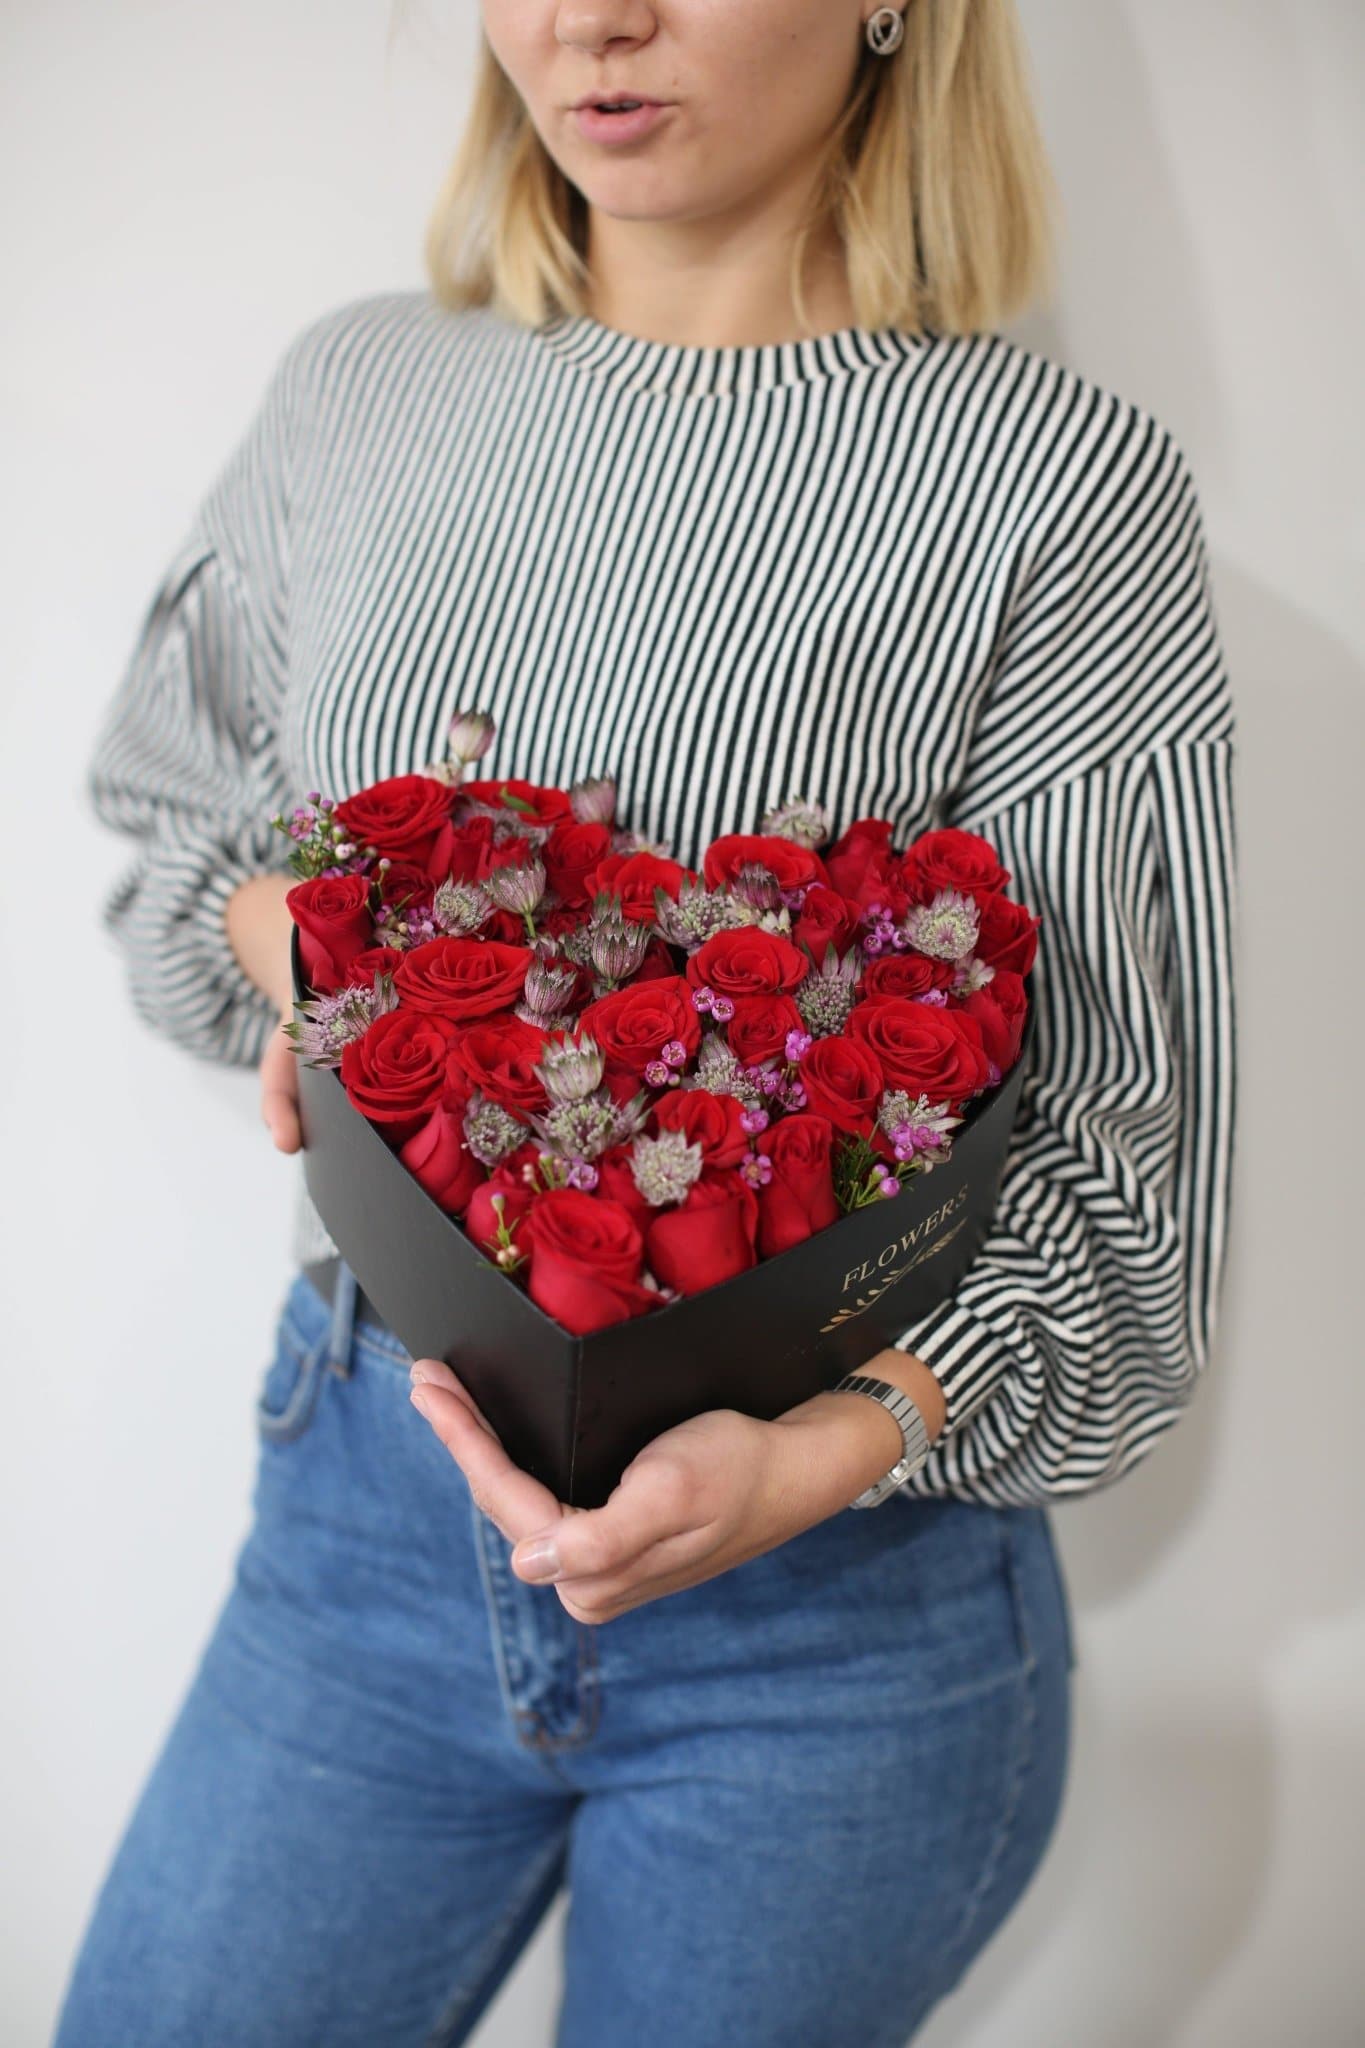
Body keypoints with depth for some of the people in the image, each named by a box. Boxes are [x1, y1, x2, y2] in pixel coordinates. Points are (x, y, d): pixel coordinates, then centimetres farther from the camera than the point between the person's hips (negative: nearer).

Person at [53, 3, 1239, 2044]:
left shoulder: (1061, 480, -11)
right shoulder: (360, 385, 4)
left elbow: (1115, 1140, -10)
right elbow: (168, 816, 16)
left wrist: (832, 1449, -26)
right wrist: (285, 939, -7)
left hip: (840, 1604, -3)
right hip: (372, 1490, 4)